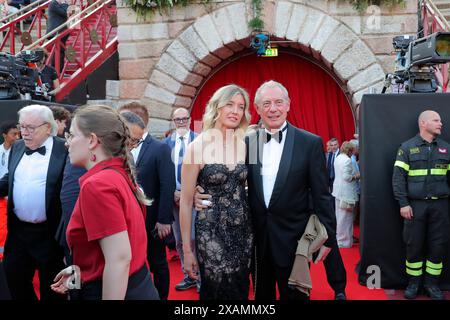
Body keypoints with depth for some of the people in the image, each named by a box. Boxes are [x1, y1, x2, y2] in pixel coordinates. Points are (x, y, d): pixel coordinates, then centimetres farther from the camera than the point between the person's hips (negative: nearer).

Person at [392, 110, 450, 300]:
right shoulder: (407, 147, 1)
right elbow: (398, 177, -3)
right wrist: (403, 204, -10)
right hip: (415, 205, -2)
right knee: (414, 245, 4)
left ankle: (432, 283, 19)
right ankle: (413, 283, 17)